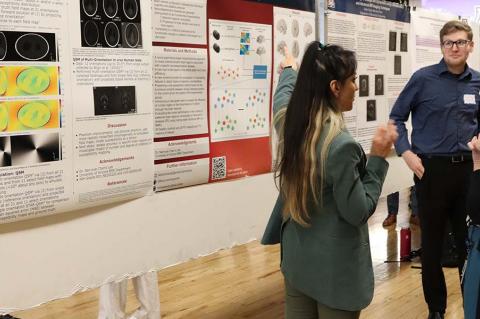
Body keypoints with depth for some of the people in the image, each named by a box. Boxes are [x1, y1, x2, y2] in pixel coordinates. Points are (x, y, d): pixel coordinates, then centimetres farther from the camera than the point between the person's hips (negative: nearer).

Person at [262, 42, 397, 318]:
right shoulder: (340, 144, -26)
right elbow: (358, 212, -19)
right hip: (335, 267, -7)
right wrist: (378, 158, -13)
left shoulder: (288, 120, -4)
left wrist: (290, 70, 42)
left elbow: (284, 92, 21)